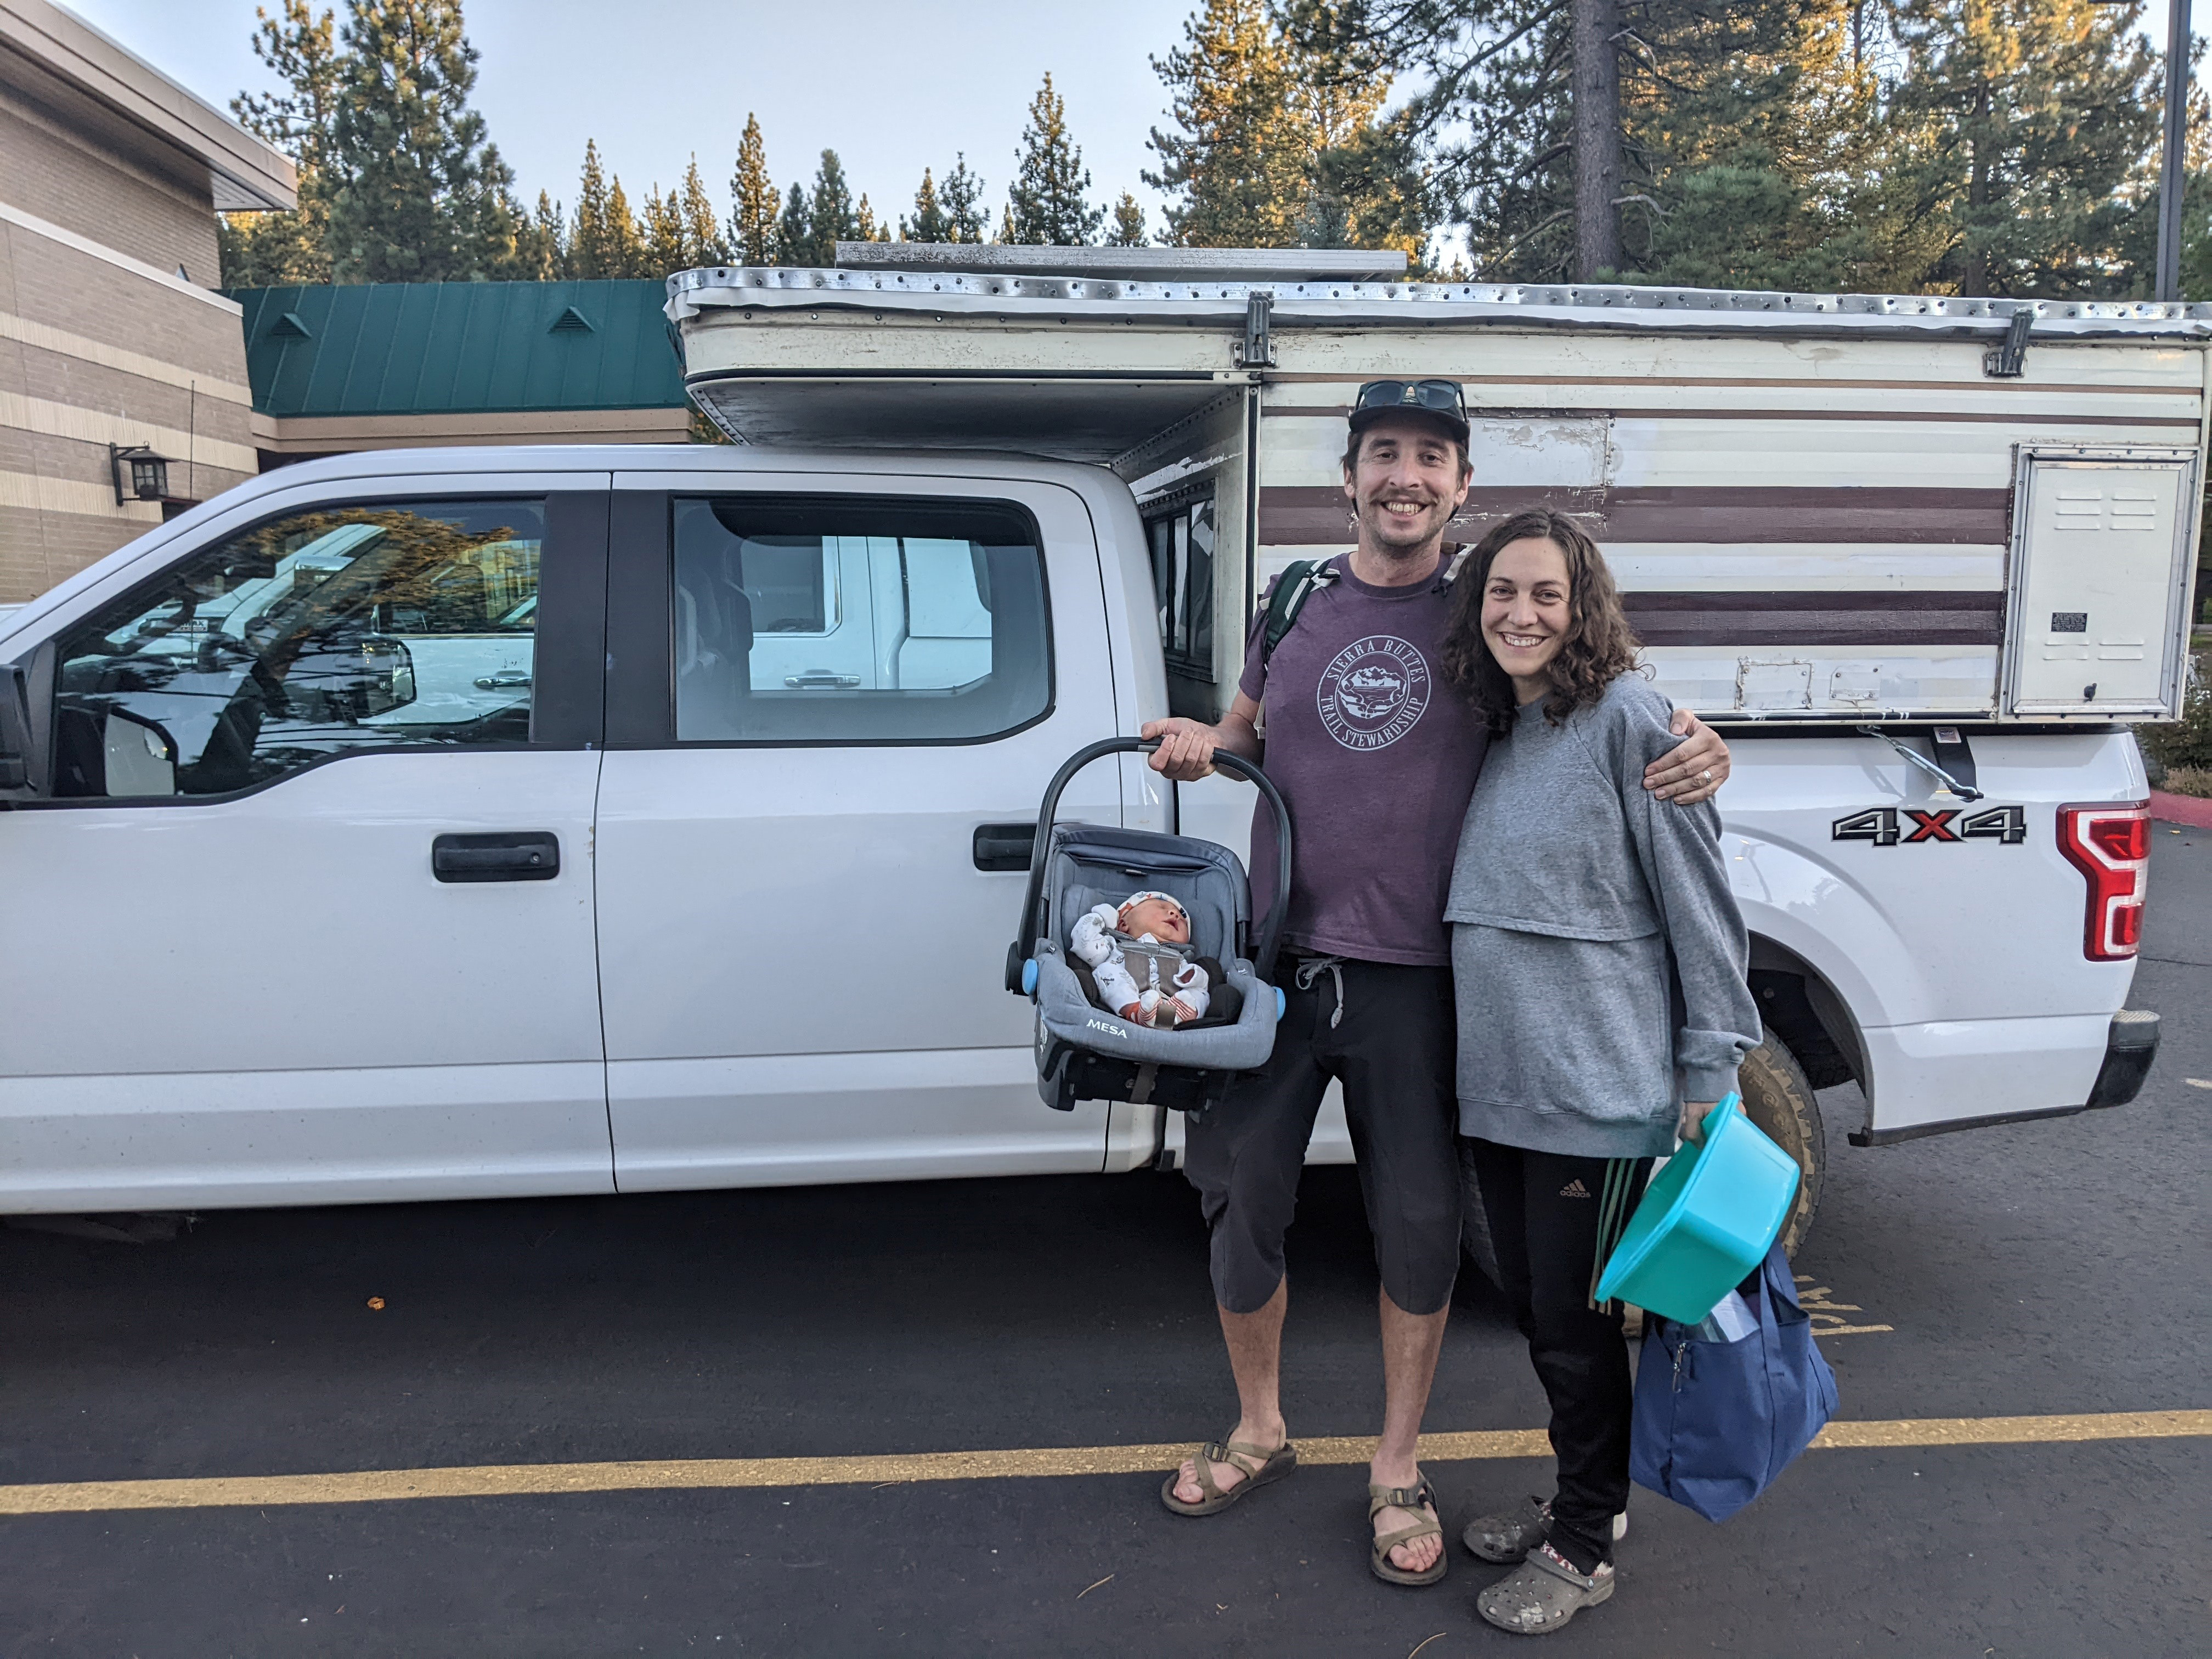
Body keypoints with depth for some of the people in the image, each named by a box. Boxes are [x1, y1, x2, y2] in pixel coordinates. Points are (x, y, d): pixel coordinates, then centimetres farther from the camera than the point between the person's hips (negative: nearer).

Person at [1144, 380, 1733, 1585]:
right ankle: (1258, 1430, 35)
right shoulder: (1291, 602, 9)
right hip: (1276, 958, 3)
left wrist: (1691, 748, -13)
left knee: (1418, 1225, 8)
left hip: (1414, 982, -2)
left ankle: (1397, 1470, 31)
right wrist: (1198, 744, 1)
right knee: (1240, 1198, 10)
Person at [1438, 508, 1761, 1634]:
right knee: (1532, 1307, 18)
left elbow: (1700, 903, -12)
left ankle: (1584, 1548, 28)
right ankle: (1579, 1500, 40)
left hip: (1600, 1091, -7)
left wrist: (1714, 1068, -12)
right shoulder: (1495, 734, 9)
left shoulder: (1627, 716, -13)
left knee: (1576, 1322, 6)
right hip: (1497, 1081, 7)